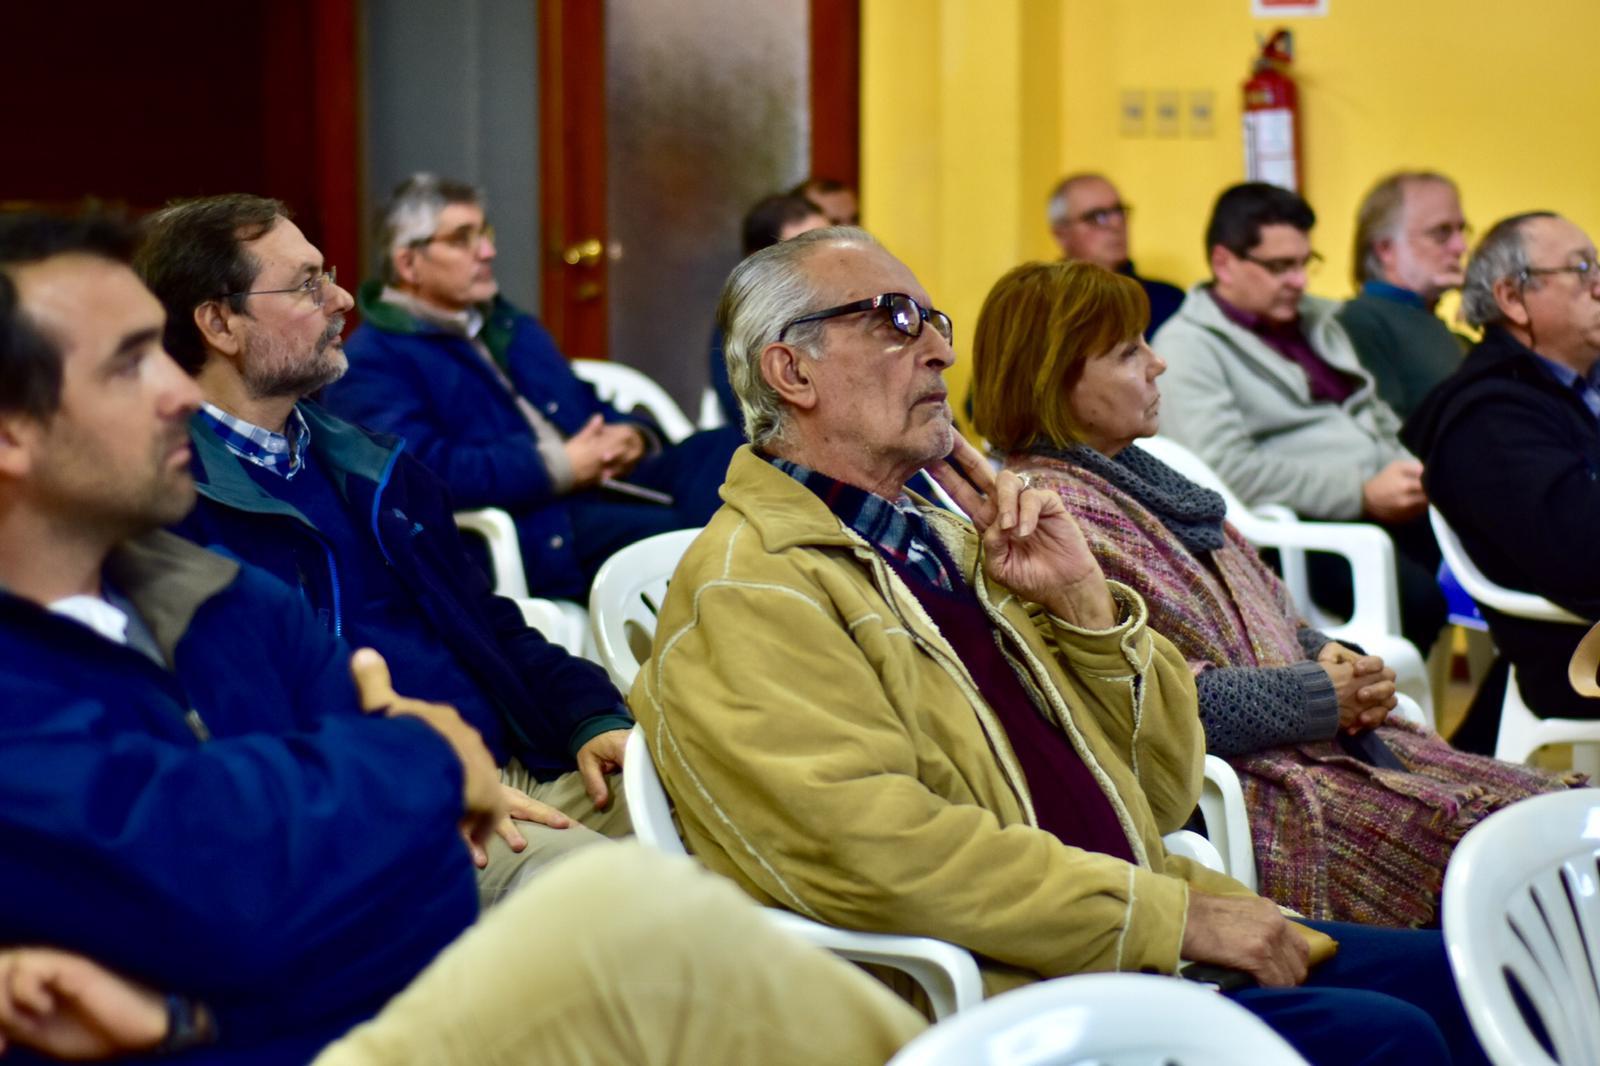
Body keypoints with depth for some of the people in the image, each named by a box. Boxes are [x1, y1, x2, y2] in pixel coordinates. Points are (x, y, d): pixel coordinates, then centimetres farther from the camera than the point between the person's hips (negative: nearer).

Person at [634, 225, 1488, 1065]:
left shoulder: (945, 544, 19)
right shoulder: (746, 589, -7)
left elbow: (1160, 795, 18)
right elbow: (870, 851, -21)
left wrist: (1083, 599, 2)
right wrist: (1172, 911, -18)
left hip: (1138, 952, 8)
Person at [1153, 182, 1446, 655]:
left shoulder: (1318, 319, 24)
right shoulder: (1186, 346, -3)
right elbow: (1227, 469, -16)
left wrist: (1412, 476, 6)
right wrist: (1362, 494, -17)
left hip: (1385, 508, 8)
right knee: (1415, 594, -34)